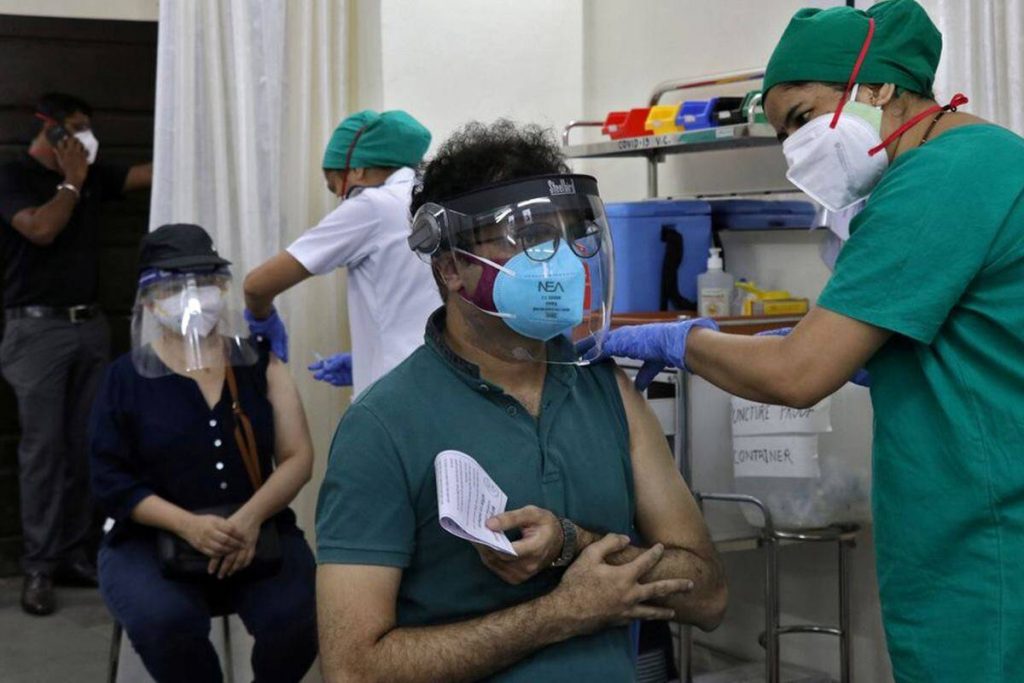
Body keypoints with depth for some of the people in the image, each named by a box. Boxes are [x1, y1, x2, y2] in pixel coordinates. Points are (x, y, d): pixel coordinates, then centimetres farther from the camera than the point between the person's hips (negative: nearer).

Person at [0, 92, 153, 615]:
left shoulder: (91, 175, 15)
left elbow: (149, 174, 14)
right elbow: (42, 228, -18)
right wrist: (71, 181, -6)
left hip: (89, 324, 6)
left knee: (84, 448, 5)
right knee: (43, 449, -7)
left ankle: (75, 554, 10)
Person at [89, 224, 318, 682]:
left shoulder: (259, 364, 6)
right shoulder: (126, 378, 1)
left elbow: (297, 458, 0)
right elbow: (112, 480, -3)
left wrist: (251, 517, -19)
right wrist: (188, 525, -19)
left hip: (256, 532, 2)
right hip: (153, 540, -1)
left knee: (299, 617, -26)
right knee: (165, 622, -33)